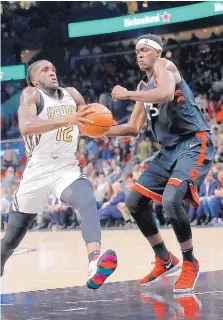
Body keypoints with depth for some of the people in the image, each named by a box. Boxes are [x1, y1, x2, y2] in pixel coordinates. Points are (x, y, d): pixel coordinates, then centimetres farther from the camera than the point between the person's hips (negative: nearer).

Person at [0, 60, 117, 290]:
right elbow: (25, 126, -29)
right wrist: (67, 120, -41)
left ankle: (95, 264, -54)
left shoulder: (71, 95, 8)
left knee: (88, 203, -32)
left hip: (68, 170, 2)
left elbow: (89, 121, 23)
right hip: (37, 173, -2)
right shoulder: (30, 94, -8)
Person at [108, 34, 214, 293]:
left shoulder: (165, 66, -8)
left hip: (194, 144, -10)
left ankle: (190, 264, -9)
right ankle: (165, 260, 20)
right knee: (134, 201, 6)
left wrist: (126, 95, -24)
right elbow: (134, 128, 22)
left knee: (171, 200, -29)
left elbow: (166, 94, -31)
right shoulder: (143, 86, 17)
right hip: (169, 150, 10)